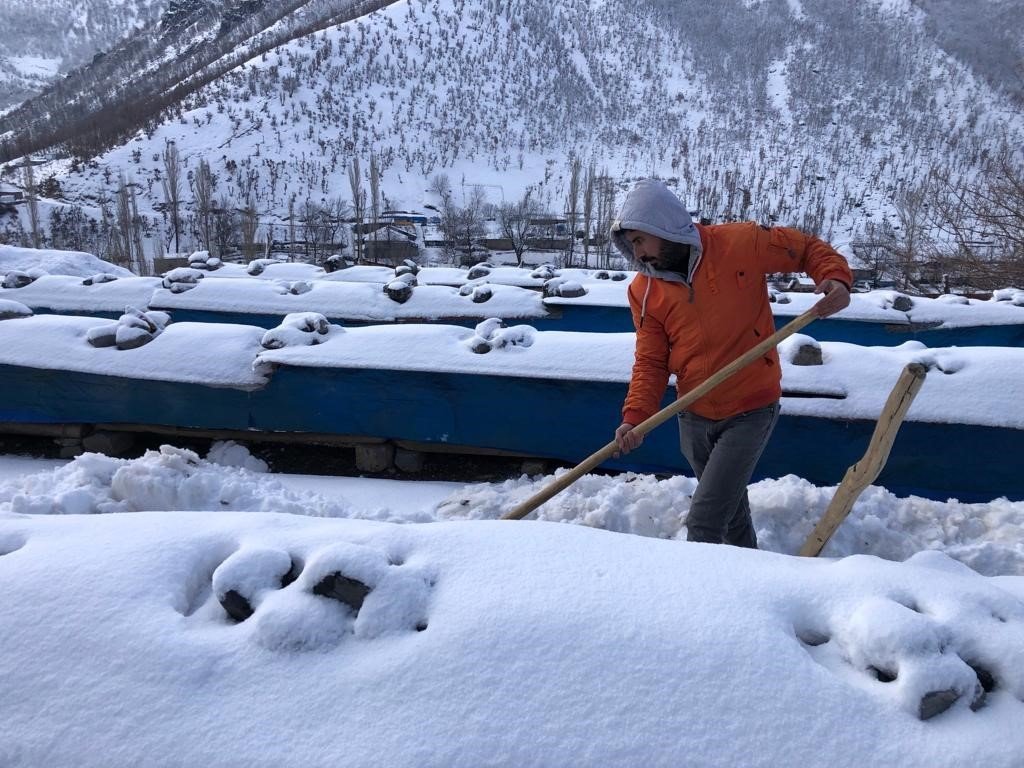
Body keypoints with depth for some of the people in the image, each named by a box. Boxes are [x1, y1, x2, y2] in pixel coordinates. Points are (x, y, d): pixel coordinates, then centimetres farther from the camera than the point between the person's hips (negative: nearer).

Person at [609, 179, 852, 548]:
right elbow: (651, 361, -4)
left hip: (750, 413, -4)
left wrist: (836, 277, -23)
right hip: (694, 417, 5)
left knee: (703, 524, -10)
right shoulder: (644, 290, -5)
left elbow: (807, 248, -3)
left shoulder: (739, 243, -16)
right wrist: (635, 415, -17)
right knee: (730, 511, 24)